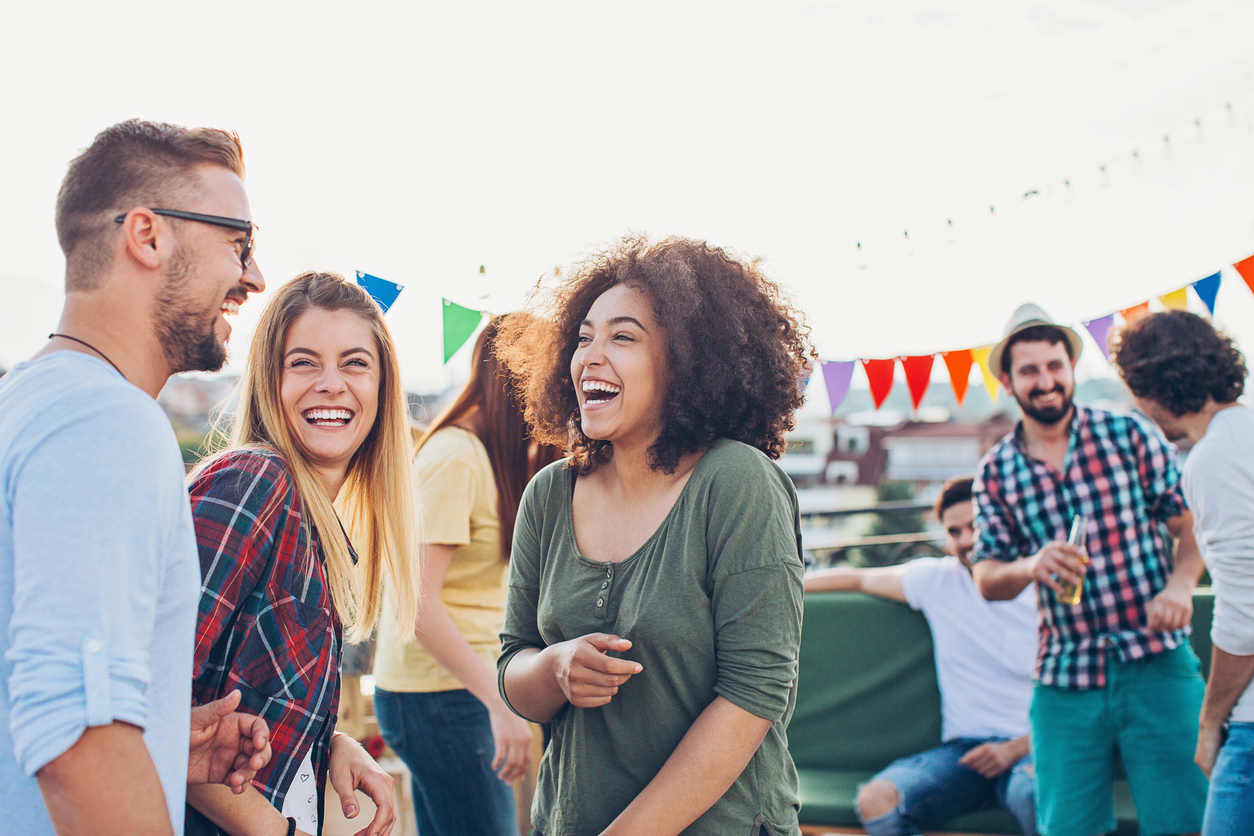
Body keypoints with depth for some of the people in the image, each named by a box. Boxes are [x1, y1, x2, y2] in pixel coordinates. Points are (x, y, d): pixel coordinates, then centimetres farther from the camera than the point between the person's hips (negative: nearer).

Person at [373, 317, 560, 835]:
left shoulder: (497, 457, 13)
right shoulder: (455, 457, -16)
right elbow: (416, 599, -21)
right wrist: (501, 704, -23)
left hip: (460, 687, 9)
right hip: (439, 695, -9)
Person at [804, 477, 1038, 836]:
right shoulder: (938, 580, 10)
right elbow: (856, 578, 21)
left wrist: (1016, 749, -11)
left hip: (1028, 749, -3)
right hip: (964, 748, 3)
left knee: (1032, 792, -41)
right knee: (876, 800, -26)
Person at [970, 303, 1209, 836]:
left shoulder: (1128, 434, 2)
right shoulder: (996, 472, 5)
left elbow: (1192, 522, 4)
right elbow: (986, 580, 6)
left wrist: (1182, 582, -15)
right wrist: (1031, 567, -16)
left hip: (1157, 665, -1)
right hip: (1063, 679, 2)